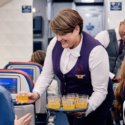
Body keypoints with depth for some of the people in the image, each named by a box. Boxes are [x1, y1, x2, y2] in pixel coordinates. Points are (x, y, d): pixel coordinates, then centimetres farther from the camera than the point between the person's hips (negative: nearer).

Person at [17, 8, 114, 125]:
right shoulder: (55, 43, -12)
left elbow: (100, 91, -24)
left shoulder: (95, 51, -27)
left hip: (94, 103, -5)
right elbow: (46, 75, -3)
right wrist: (36, 93, -21)